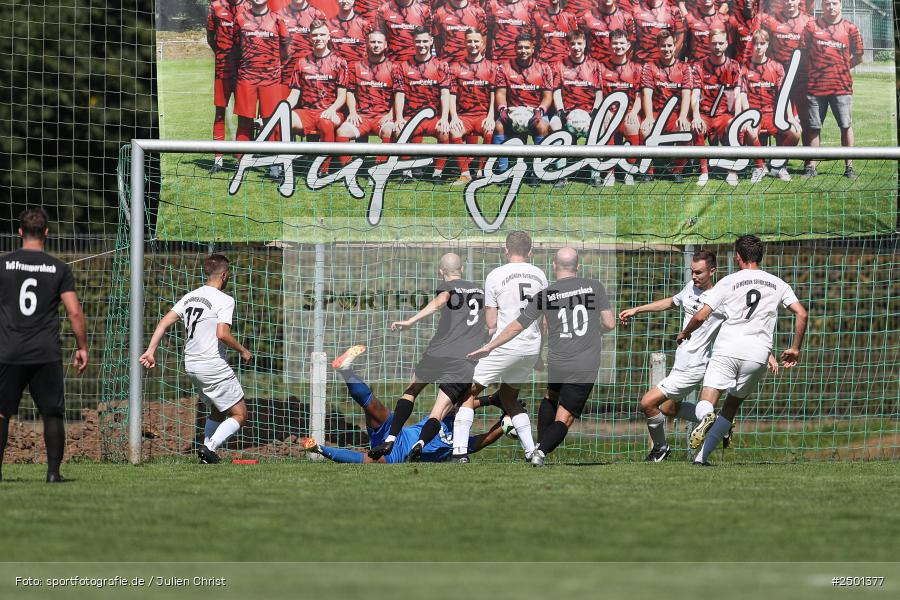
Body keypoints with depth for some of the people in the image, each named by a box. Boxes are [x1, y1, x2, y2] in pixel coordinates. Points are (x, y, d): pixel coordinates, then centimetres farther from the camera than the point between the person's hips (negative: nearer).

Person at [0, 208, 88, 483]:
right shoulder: (59, 269, 1)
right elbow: (75, 312, -2)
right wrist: (82, 348, 7)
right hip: (47, 354, 0)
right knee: (53, 414, 7)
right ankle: (53, 470, 1)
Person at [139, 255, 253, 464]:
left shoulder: (190, 297, 10)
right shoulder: (224, 300, -12)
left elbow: (165, 322, 2)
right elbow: (222, 334, -23)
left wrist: (150, 351, -1)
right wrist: (243, 350, -7)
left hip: (191, 366, 8)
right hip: (213, 367, -8)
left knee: (217, 411, 24)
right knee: (239, 415, -1)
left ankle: (207, 452, 15)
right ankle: (210, 447, -18)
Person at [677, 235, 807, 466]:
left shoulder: (729, 282, 6)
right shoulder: (777, 284, 14)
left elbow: (701, 316, 2)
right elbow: (801, 314, 6)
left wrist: (684, 333, 22)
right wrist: (795, 349, 16)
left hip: (727, 349, -3)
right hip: (758, 353, 3)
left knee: (706, 404, -6)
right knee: (732, 404, 17)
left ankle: (706, 417, -43)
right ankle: (703, 455, 8)